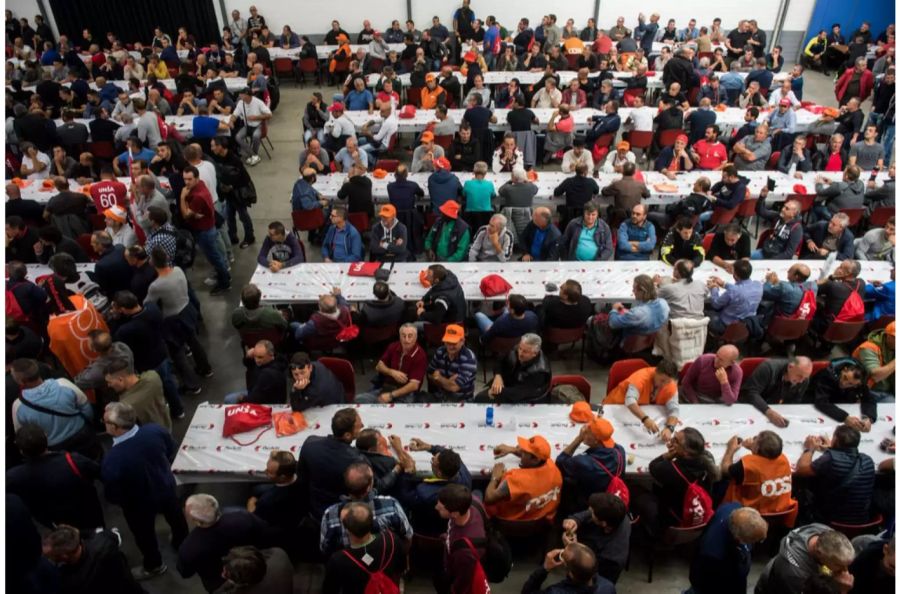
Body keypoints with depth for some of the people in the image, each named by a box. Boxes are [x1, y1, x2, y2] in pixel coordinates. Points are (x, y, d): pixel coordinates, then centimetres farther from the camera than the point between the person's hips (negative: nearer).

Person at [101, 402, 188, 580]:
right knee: (174, 515, 34)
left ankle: (154, 566, 55)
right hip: (166, 487, 4)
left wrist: (124, 499, -1)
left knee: (145, 534, 28)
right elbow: (172, 452, -7)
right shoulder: (155, 430, -29)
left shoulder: (112, 460, -41)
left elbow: (112, 497, -24)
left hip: (139, 504, -4)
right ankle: (182, 542, 64)